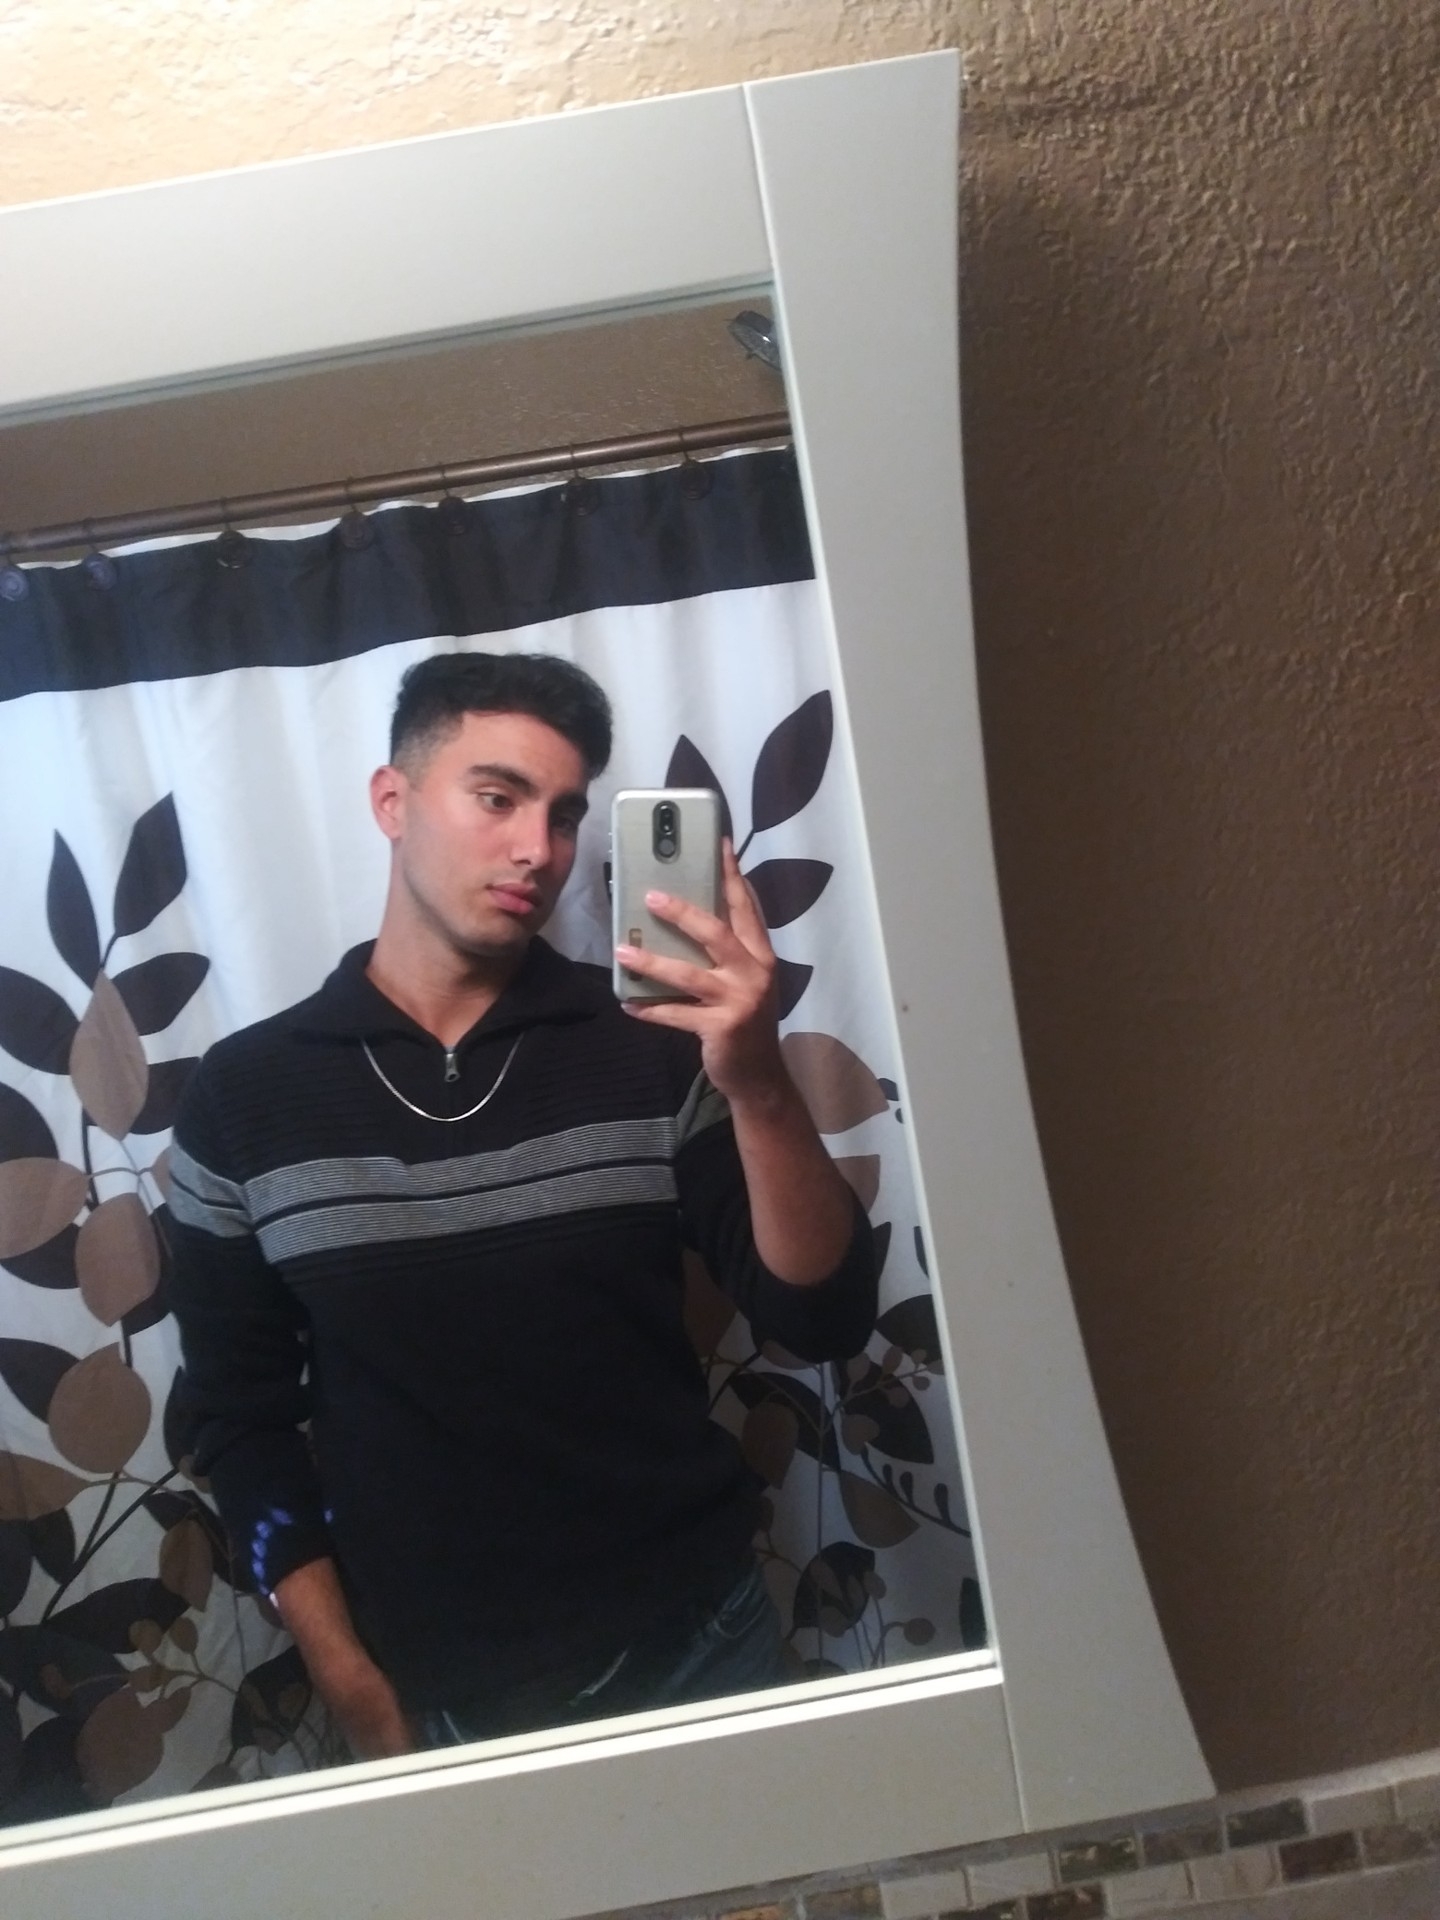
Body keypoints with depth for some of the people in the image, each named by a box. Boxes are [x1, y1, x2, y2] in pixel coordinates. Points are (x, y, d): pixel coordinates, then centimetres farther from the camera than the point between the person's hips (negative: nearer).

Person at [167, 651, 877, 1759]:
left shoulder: (653, 1046, -8)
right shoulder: (244, 1097, -6)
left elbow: (824, 1319, -12)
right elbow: (240, 1418, 1)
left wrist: (759, 1084, -28)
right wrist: (360, 1696, -3)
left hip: (696, 1645, 1)